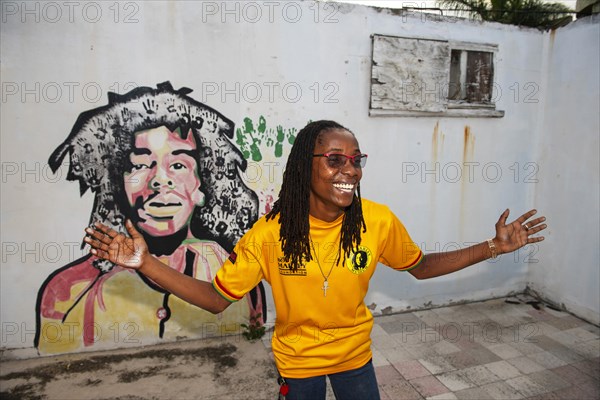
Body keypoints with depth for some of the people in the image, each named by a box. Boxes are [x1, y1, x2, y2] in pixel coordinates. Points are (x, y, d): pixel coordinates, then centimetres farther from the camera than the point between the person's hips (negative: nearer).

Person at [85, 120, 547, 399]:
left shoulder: (379, 221, -20)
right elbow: (216, 297, -19)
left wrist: (493, 247, -10)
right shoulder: (271, 232, -25)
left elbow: (421, 266, -3)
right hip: (297, 361, -1)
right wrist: (145, 262, -28)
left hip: (355, 353, 2)